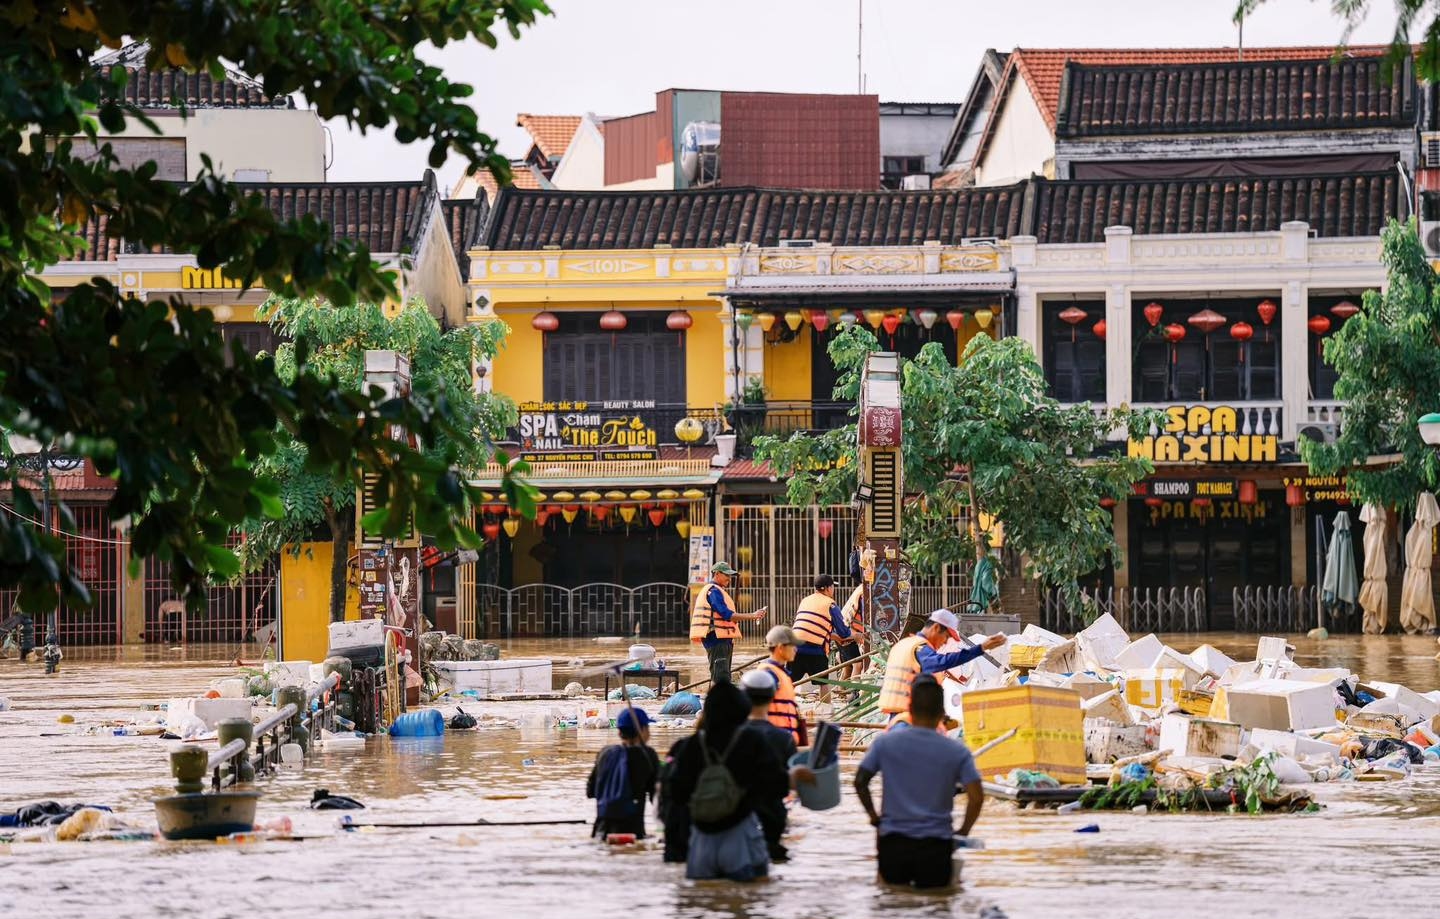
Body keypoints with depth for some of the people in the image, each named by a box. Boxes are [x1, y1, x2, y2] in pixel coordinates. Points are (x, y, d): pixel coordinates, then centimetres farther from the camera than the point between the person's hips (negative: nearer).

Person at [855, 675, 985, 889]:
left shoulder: (885, 743, 0)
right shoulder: (957, 751, -1)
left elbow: (860, 782, 4)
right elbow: (976, 797, -7)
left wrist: (874, 817, 18)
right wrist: (963, 832, 8)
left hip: (893, 841, 1)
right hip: (936, 844, -1)